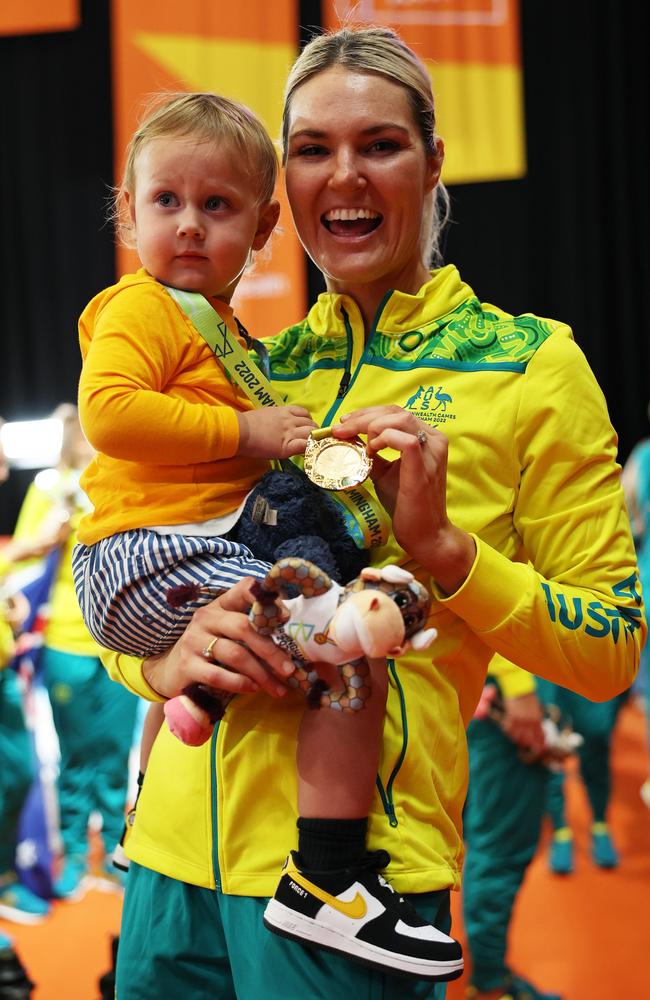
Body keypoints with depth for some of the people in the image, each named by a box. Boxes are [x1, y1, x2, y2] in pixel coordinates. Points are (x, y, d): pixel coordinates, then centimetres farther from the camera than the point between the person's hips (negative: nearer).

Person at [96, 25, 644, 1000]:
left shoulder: (530, 363, 0)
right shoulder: (256, 370, 12)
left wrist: (438, 543, -16)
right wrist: (165, 657, -9)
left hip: (354, 867, -4)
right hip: (177, 855, 4)